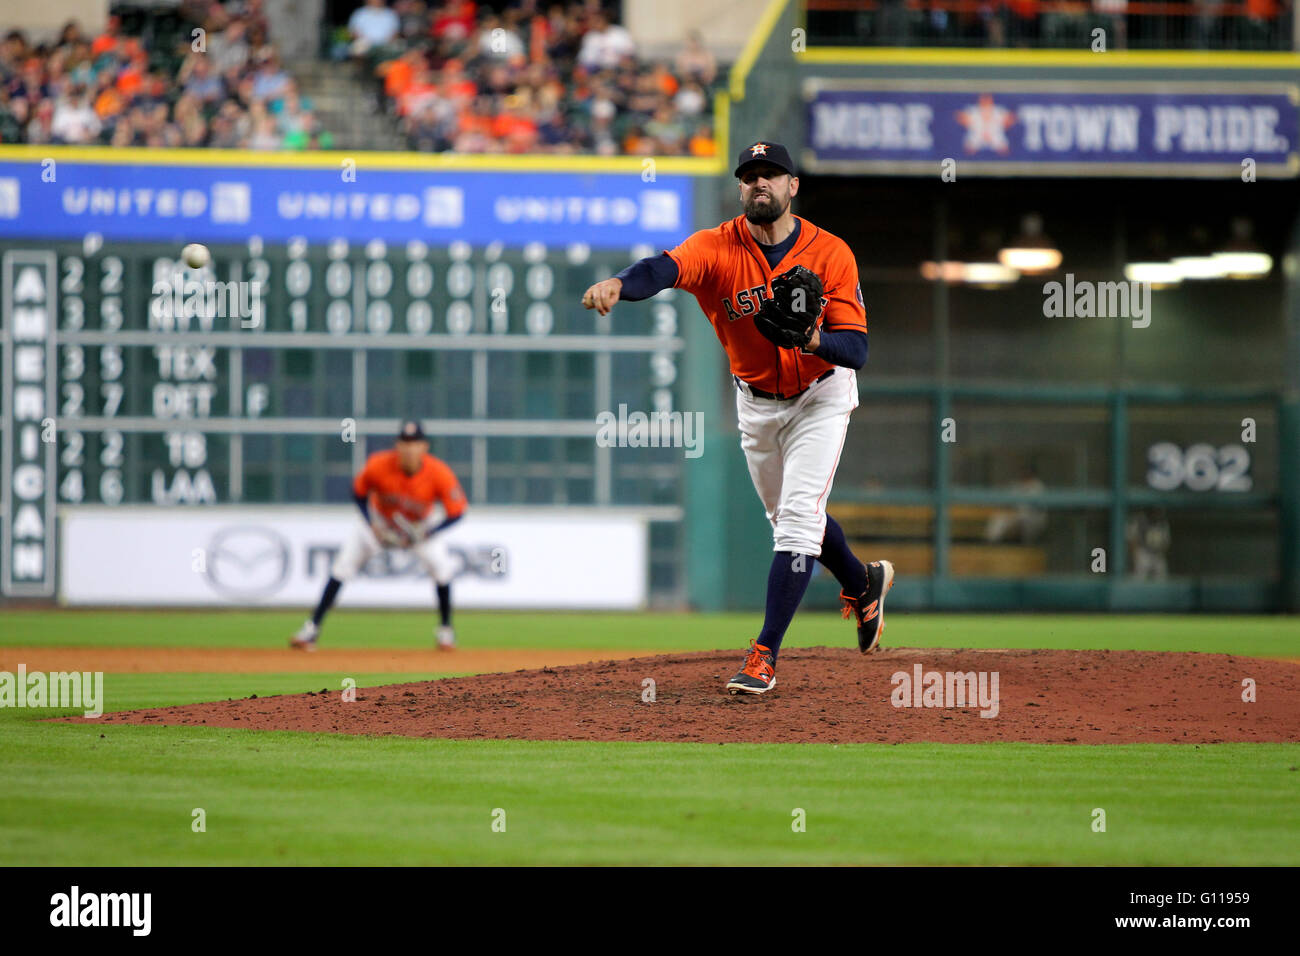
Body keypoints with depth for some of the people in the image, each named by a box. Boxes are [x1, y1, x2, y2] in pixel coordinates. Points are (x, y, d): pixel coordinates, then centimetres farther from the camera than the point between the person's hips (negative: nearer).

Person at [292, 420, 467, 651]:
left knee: (441, 567, -19)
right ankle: (312, 628, -3)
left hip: (421, 525, 0)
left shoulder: (439, 473, -32)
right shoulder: (379, 465, -31)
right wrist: (372, 526, -26)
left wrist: (426, 534, -37)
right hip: (380, 521, 0)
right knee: (343, 565, -9)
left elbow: (456, 513, -25)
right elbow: (359, 493, -12)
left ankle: (445, 630, 2)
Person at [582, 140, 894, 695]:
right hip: (755, 403, 3)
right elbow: (666, 268, -42)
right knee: (788, 516, 20)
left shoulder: (831, 254, -20)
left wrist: (814, 340, -44)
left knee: (797, 521, -15)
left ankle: (765, 655, -13)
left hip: (820, 398, -3)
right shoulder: (717, 248, -19)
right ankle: (863, 583, 48)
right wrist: (618, 284, -64)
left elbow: (856, 349, -22)